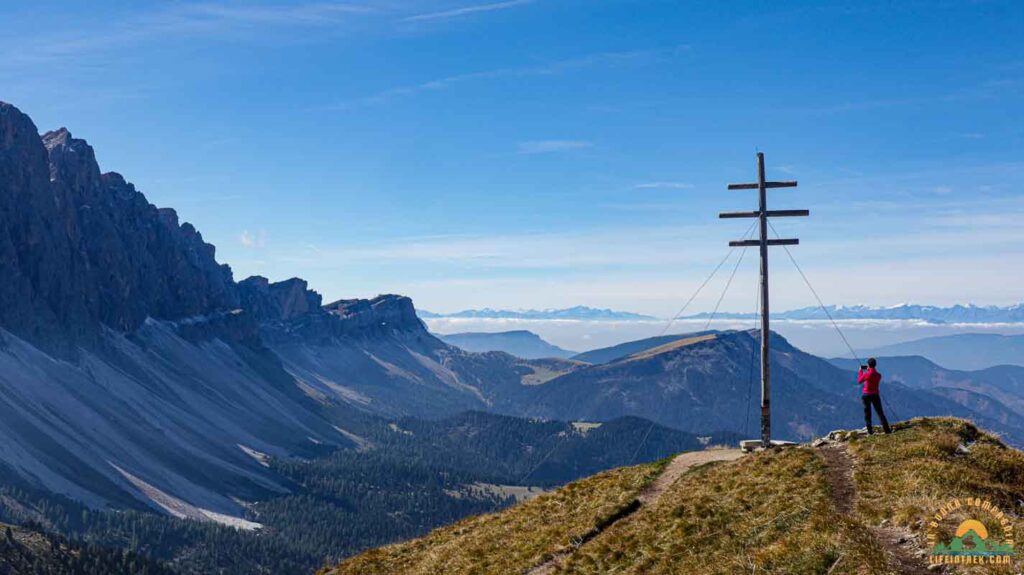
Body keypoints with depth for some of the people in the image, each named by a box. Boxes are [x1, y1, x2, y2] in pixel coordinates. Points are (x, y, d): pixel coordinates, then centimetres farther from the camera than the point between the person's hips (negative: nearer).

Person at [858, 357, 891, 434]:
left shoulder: (866, 374, -13)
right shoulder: (878, 375, -1)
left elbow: (859, 381, 4)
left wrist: (860, 371, 15)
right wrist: (868, 371, 21)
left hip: (866, 394, -3)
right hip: (875, 395, 3)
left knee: (867, 413, 6)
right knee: (880, 412, 4)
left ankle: (870, 431, 4)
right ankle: (887, 430, -3)